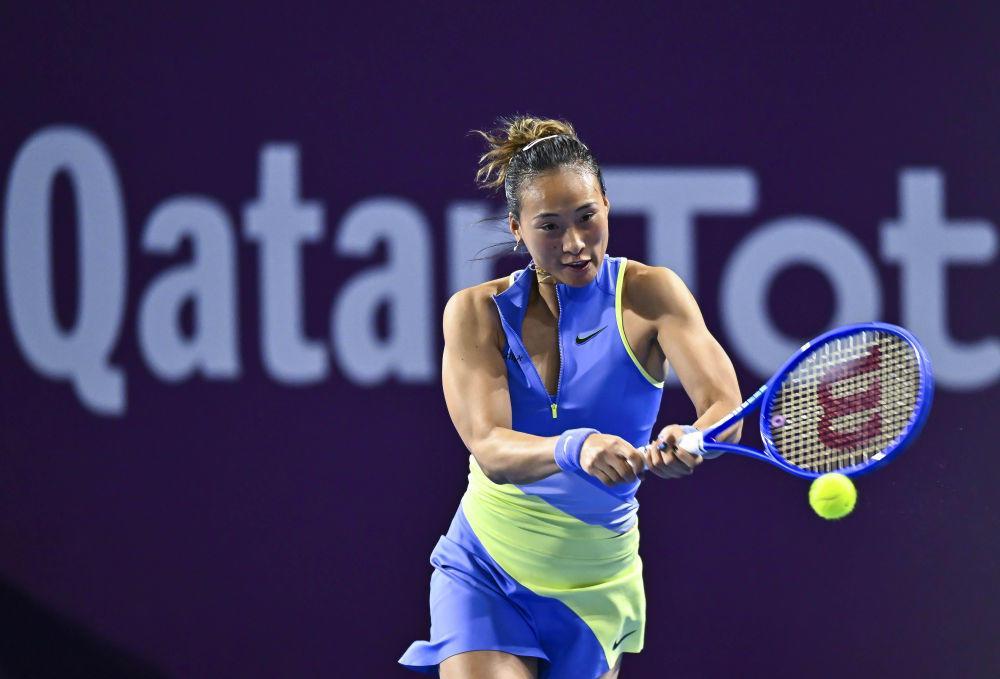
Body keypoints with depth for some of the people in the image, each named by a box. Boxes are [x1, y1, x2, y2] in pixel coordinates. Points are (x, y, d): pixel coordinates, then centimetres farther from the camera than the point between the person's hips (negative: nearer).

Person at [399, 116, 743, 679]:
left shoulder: (647, 295, -8)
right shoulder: (478, 312, -8)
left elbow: (724, 408, -20)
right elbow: (491, 450, -22)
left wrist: (687, 443, -44)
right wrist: (576, 449, -43)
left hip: (592, 585, 1)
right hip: (482, 571, -1)